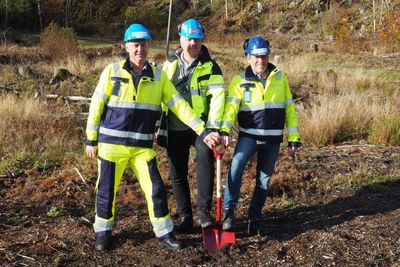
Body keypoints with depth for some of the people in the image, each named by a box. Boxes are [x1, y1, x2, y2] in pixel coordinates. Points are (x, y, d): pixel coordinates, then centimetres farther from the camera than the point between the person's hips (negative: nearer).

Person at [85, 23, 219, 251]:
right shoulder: (112, 71, -2)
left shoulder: (159, 76, 4)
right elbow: (97, 106, 1)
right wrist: (91, 140, 1)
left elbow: (179, 105, 0)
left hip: (143, 146, 2)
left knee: (156, 189, 2)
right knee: (106, 190, 6)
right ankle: (103, 232, 26)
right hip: (112, 143, -1)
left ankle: (164, 233, 19)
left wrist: (202, 131, -7)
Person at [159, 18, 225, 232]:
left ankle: (204, 210, -21)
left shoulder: (210, 67, -1)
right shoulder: (170, 65, 8)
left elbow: (217, 97, -12)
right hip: (175, 129, 4)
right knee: (177, 174, 6)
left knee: (205, 155, -30)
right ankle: (185, 218, 21)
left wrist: (213, 127, -23)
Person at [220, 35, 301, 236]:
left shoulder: (280, 78, 6)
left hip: (272, 138, 3)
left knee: (264, 180, 8)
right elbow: (231, 107, -14)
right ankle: (228, 210, -16)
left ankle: (254, 220, 22)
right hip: (248, 135, -2)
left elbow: (289, 108, 8)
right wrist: (224, 131, -32)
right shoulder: (239, 81, -1)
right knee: (236, 164, -28)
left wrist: (293, 138, 5)